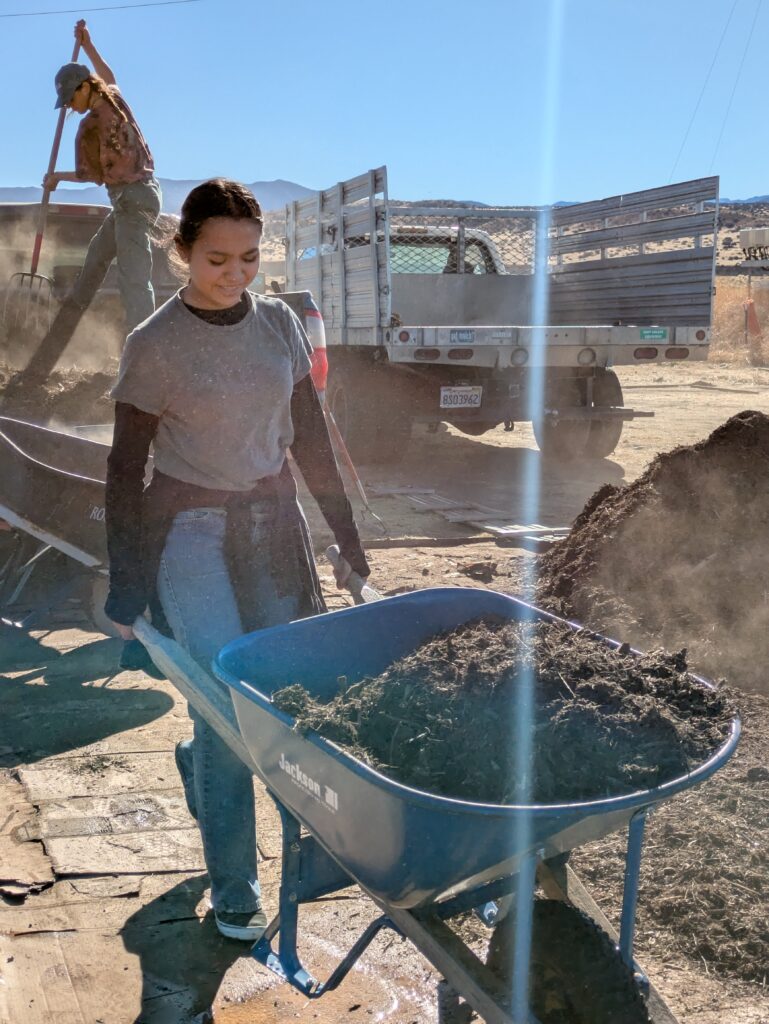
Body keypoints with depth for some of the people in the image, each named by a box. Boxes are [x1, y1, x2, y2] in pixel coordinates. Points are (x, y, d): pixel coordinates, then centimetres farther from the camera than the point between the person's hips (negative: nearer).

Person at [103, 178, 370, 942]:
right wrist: (125, 586, -9)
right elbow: (126, 468, -7)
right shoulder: (155, 345, -10)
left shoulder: (279, 324, 3)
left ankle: (198, 760, 42)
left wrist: (346, 536, 7)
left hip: (272, 520, 5)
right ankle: (233, 892, 10)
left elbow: (309, 437, 8)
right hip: (188, 529, -4)